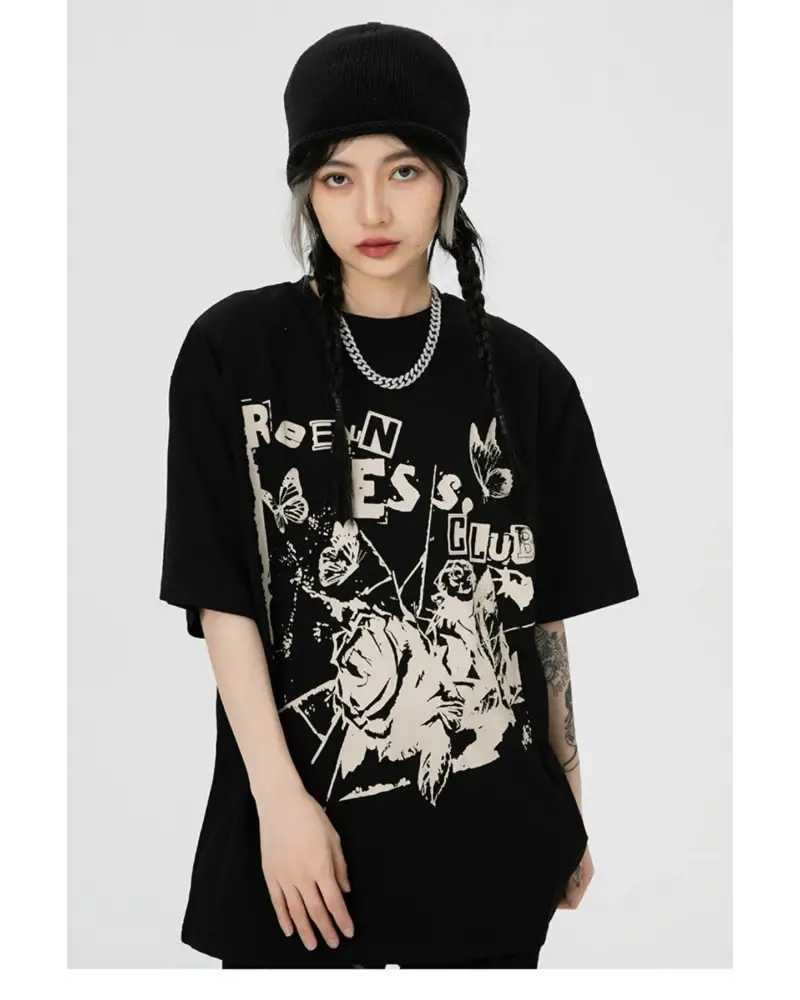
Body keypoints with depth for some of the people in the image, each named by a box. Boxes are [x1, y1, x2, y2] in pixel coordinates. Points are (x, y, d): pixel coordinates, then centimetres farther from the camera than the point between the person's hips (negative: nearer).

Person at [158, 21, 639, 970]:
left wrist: (570, 807, 8)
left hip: (489, 831, 2)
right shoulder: (233, 352, -4)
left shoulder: (523, 376, 2)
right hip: (302, 826, -1)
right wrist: (280, 799, -11)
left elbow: (545, 609, 7)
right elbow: (220, 595, -6)